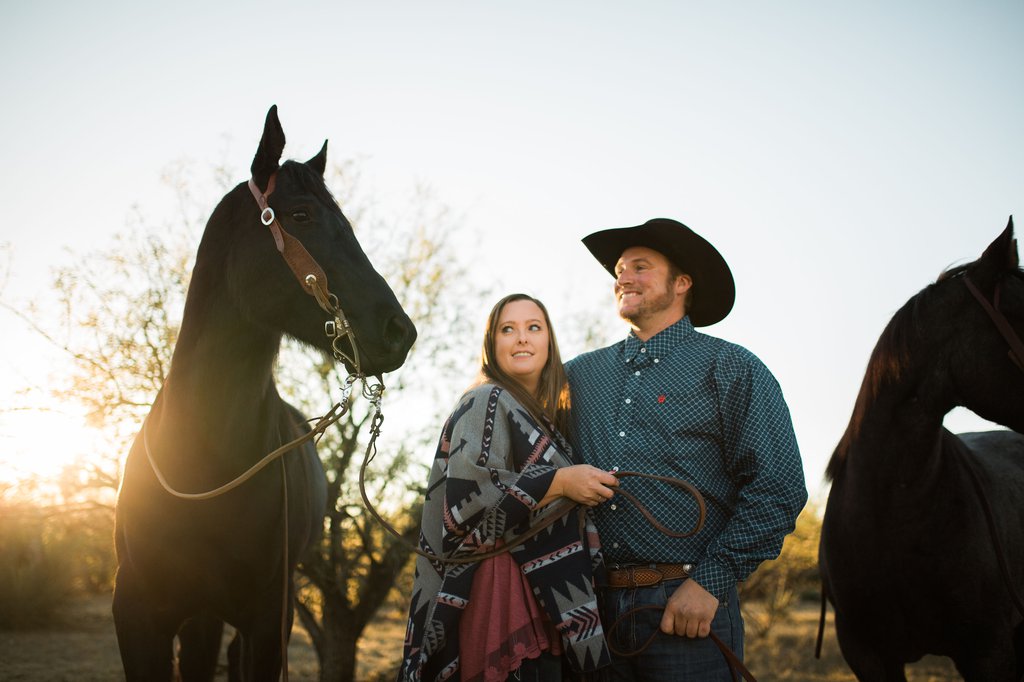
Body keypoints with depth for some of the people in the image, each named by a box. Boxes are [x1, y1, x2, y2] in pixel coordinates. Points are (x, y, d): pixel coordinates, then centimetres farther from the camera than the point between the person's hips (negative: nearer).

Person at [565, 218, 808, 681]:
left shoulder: (731, 368, 1)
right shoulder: (580, 374, 12)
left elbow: (779, 487, -6)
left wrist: (710, 581, -13)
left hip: (688, 607, -3)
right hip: (594, 605, 4)